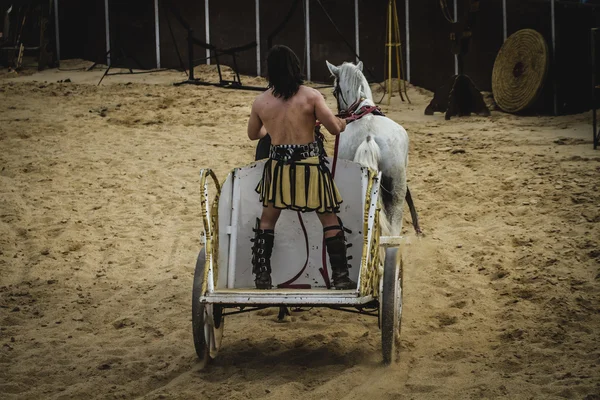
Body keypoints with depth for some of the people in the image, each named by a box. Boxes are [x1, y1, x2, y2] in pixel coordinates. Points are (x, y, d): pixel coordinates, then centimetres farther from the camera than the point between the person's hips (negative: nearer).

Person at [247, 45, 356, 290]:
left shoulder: (260, 102, 0)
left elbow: (253, 134, 16)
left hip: (278, 166, 2)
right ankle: (340, 276, 6)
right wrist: (342, 122, 13)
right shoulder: (311, 96, -10)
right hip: (310, 166, -2)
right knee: (330, 220, 10)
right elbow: (334, 128, -10)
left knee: (267, 219, 20)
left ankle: (261, 276, 18)